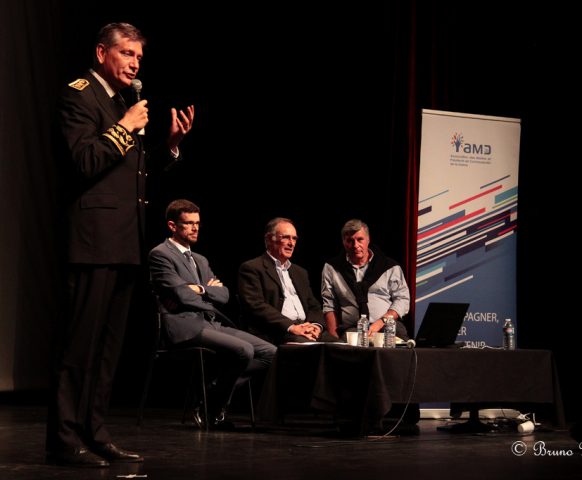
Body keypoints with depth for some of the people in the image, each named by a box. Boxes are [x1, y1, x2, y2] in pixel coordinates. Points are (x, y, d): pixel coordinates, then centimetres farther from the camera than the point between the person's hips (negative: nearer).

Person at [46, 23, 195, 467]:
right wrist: (125, 128, -13)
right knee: (81, 343, -8)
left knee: (108, 347, 10)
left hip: (124, 243, 9)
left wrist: (172, 143, 9)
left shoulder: (122, 104, 22)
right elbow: (84, 162, -17)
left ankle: (94, 434, 15)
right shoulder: (80, 95, -5)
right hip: (96, 238, -9)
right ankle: (65, 439, -5)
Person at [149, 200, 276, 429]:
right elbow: (181, 295, -13)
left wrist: (201, 289, -5)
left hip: (212, 323, 9)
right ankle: (213, 409, -9)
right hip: (186, 326, -9)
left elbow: (223, 295, 14)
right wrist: (210, 290, 3)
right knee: (243, 350, -29)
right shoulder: (160, 255, -2)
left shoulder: (200, 260, 25)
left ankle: (217, 394, 0)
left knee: (269, 351, -4)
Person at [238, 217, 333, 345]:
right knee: (307, 344, -38)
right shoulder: (251, 268, 4)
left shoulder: (300, 272, 28)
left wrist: (316, 325, -2)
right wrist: (291, 327, -18)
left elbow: (313, 306, 24)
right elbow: (255, 306, -9)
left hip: (305, 327, 7)